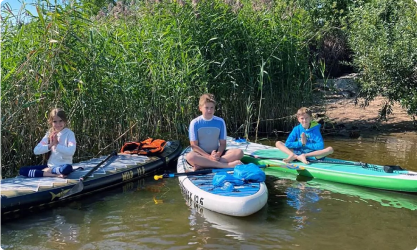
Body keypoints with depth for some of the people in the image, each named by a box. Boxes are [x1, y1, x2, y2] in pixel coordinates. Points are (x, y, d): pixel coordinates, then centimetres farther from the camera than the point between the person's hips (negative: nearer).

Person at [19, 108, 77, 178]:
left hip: (63, 166, -5)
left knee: (66, 168, -41)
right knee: (22, 170, -7)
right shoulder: (49, 134, 8)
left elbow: (71, 151, -22)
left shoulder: (69, 133, -6)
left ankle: (47, 171, -10)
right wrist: (50, 145, -14)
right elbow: (36, 150, 0)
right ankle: (54, 175, -17)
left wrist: (56, 145, -16)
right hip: (50, 166, 5)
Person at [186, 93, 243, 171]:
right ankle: (227, 165, -34)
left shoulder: (220, 122, 2)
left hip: (216, 154, 3)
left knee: (239, 152, -20)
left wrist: (218, 154, -19)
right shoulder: (195, 123, -5)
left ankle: (202, 165, -30)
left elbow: (223, 143, 3)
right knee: (189, 156, -37)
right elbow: (194, 146, -9)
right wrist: (209, 157, -22)